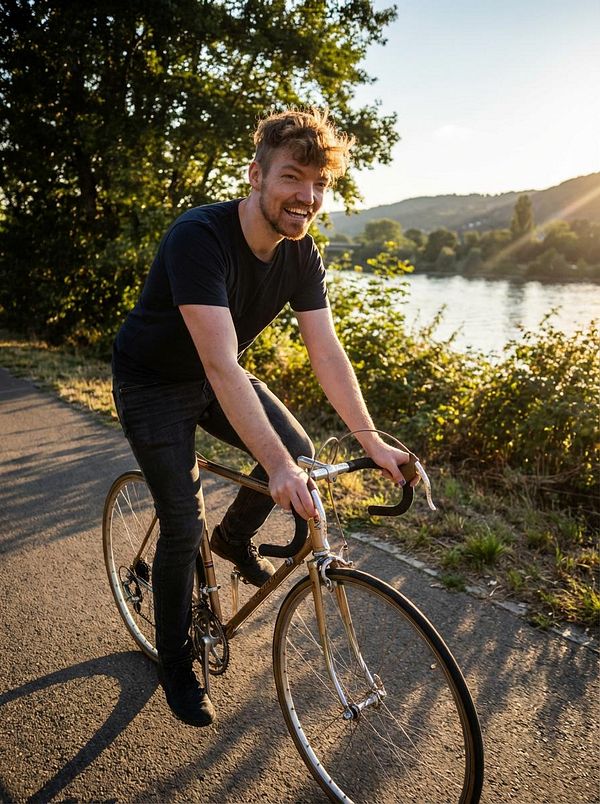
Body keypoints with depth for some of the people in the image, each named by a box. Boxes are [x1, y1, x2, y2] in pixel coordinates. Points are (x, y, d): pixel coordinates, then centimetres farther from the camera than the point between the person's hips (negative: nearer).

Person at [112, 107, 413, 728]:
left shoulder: (301, 255, -11)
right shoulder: (200, 237, -32)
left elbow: (326, 352, -12)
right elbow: (220, 365, -40)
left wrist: (371, 440, -21)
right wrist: (277, 468, -45)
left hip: (217, 377, 6)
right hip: (154, 382, -6)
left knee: (298, 449, -13)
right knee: (184, 527, -6)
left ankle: (235, 537, 17)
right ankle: (175, 666, 17)